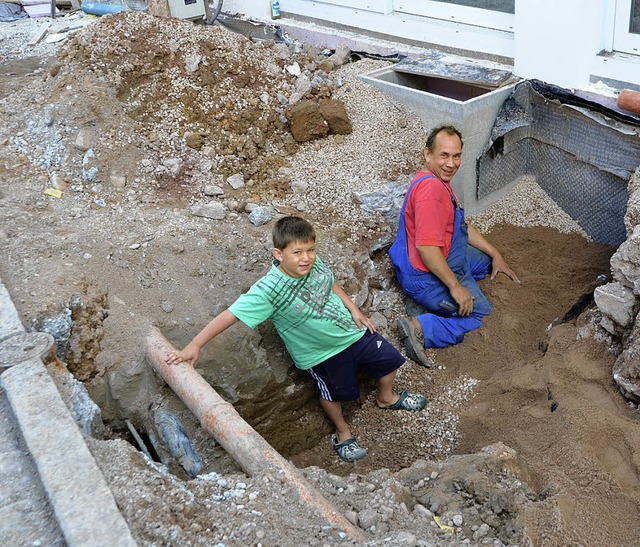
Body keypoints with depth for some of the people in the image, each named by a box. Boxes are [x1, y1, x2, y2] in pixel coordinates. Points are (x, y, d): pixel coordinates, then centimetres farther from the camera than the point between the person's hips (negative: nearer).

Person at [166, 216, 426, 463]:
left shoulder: (314, 263, -16)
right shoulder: (268, 290, -33)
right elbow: (230, 315, -34)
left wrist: (354, 310, 5)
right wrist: (194, 346, -36)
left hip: (352, 331, 6)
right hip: (321, 353, -5)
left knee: (389, 360, 17)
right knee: (335, 392, 11)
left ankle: (387, 398, 50)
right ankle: (342, 433, 45)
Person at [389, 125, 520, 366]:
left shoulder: (437, 181, 7)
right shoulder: (430, 188, -28)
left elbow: (461, 226, 18)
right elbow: (426, 246, -34)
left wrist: (495, 254, 15)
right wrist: (455, 286, -27)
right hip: (426, 278, -11)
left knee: (487, 261, 28)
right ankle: (422, 329, -14)